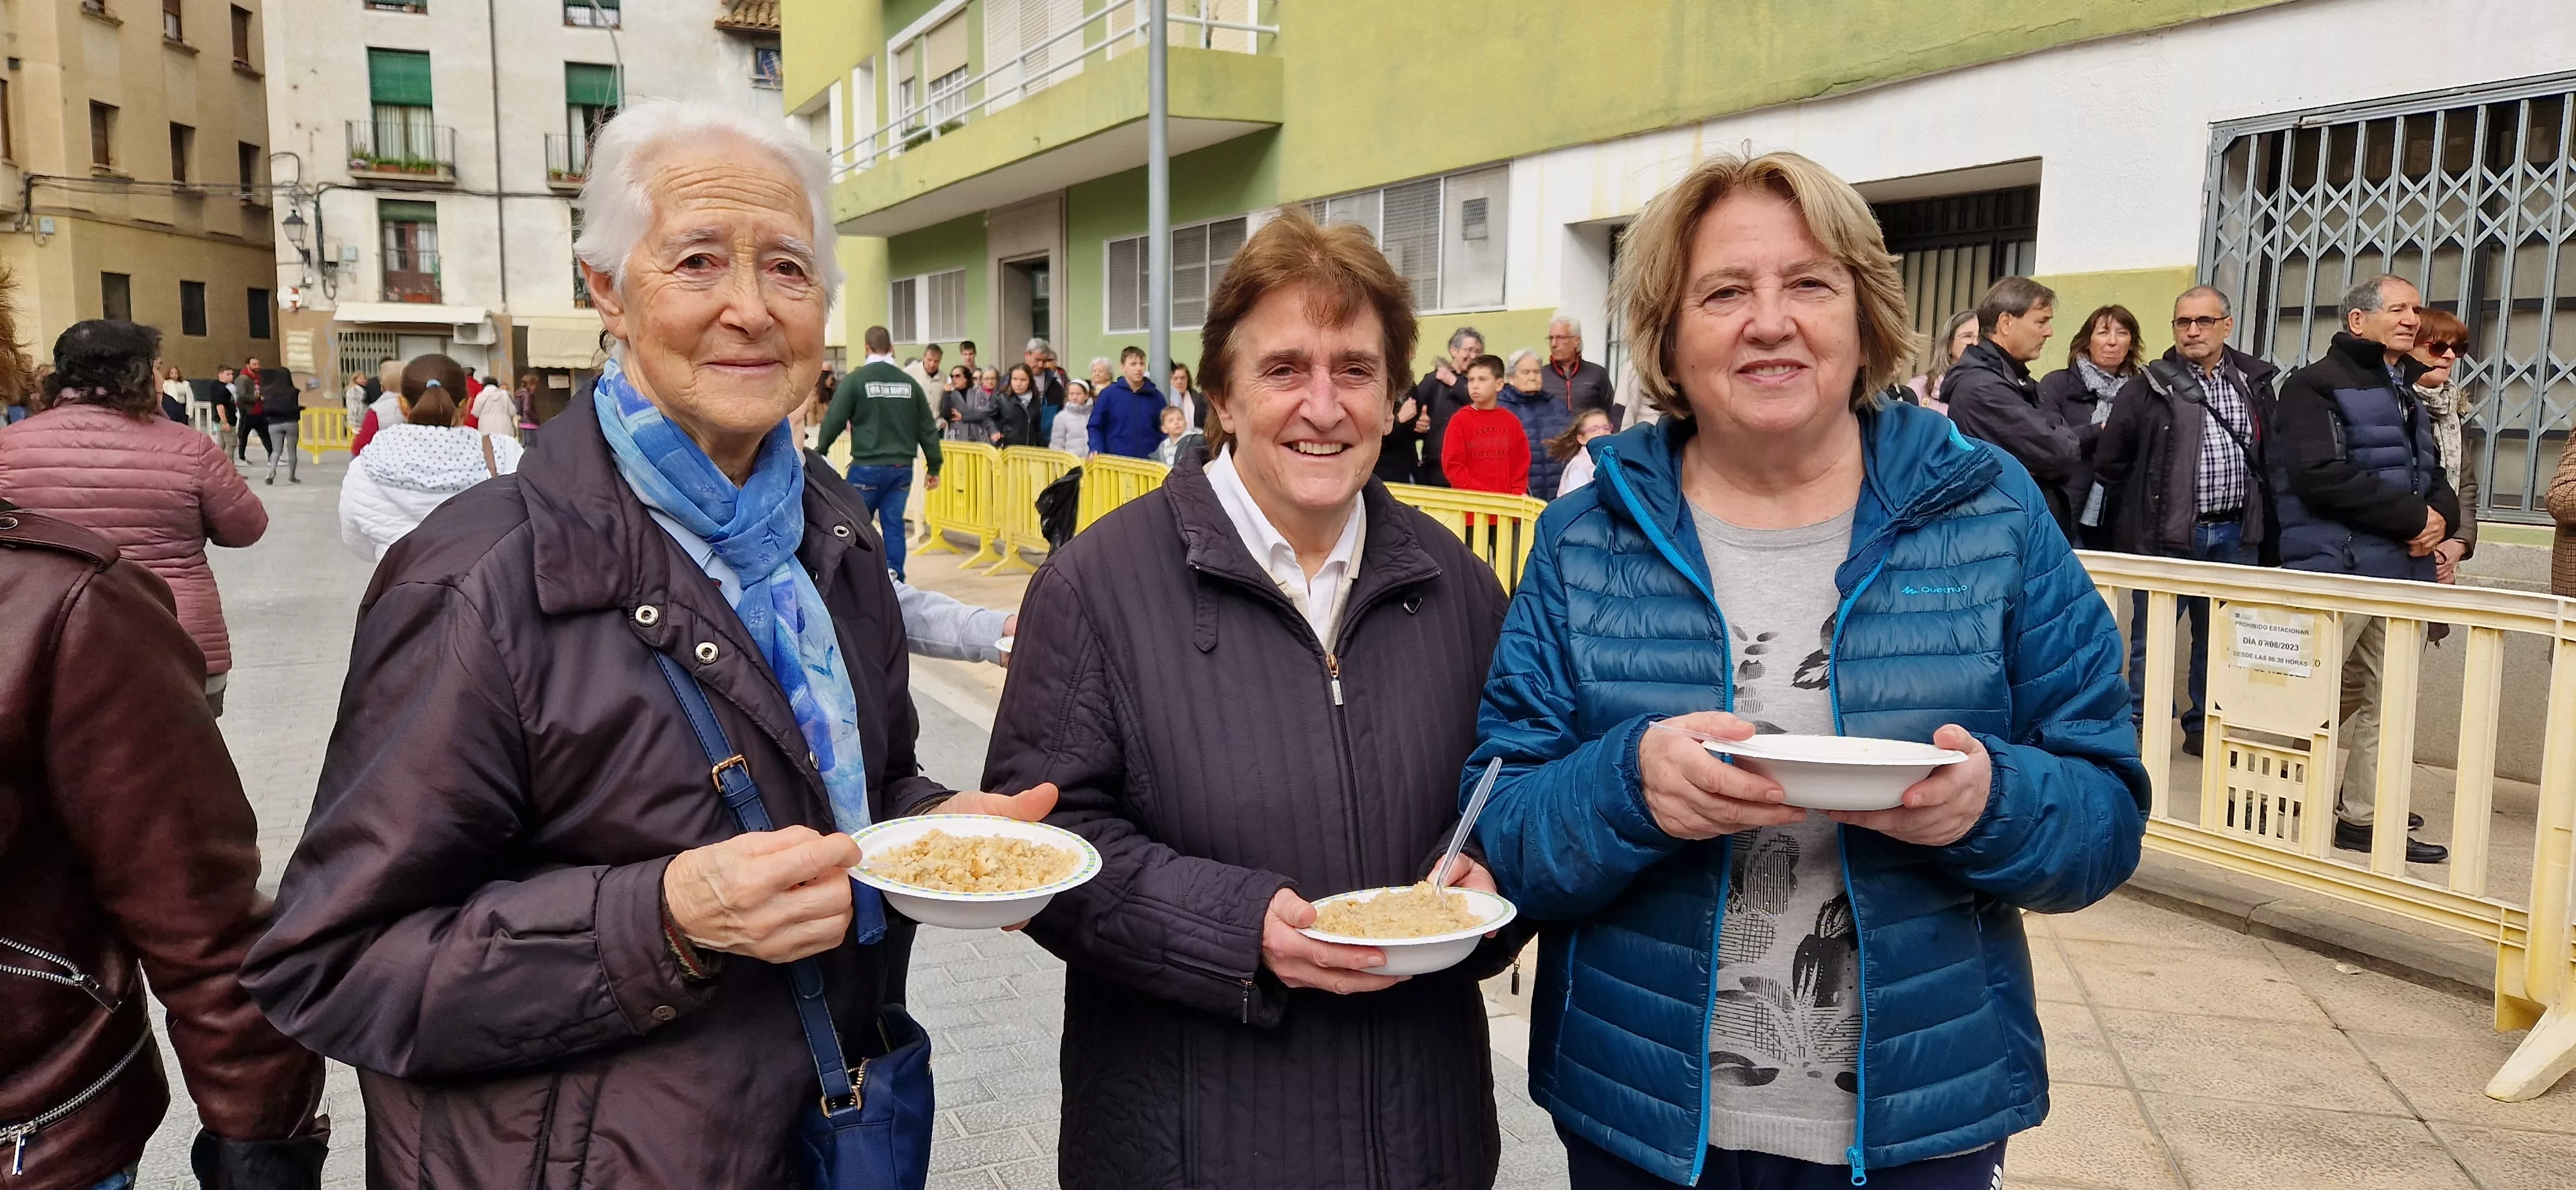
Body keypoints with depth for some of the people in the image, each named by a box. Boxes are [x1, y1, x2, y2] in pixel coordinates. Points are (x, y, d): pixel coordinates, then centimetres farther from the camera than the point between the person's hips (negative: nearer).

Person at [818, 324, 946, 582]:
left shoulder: (855, 379, -6)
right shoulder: (909, 382, 5)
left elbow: (834, 420, -6)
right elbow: (927, 428, 8)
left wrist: (820, 452, 7)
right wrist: (933, 467, 14)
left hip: (868, 466, -3)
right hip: (902, 467, 3)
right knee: (894, 523, 7)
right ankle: (894, 578, 2)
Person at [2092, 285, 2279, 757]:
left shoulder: (2255, 383, 9)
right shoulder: (2148, 387, -3)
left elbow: (2271, 460, 12)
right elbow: (2109, 461, -1)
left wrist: (2268, 535, 8)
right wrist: (2141, 513, 3)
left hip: (2236, 535, 4)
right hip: (2167, 536, -4)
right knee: (2152, 638, 2)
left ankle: (2206, 727, 24)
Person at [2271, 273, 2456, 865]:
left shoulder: (2407, 395, 22)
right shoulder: (2316, 386, -5)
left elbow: (2436, 477, 21)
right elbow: (2321, 477, -18)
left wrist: (2441, 516, -3)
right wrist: (2412, 516, -15)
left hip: (2403, 572, 9)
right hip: (2337, 569, -9)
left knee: (2384, 703, 10)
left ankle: (2364, 816, 18)